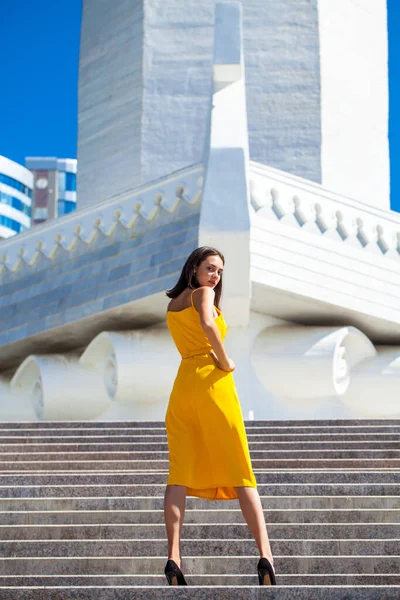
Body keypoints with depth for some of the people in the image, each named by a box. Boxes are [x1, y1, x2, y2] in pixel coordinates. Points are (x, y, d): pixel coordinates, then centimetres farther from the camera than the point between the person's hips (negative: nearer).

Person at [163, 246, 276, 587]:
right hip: (213, 381, -6)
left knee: (180, 472, -2)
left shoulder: (172, 304, 22)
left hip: (182, 384, 6)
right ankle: (266, 556, -13)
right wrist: (225, 360, -12)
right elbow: (207, 323, -21)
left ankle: (174, 556, -17)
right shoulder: (202, 293, -1)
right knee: (240, 472, -4)